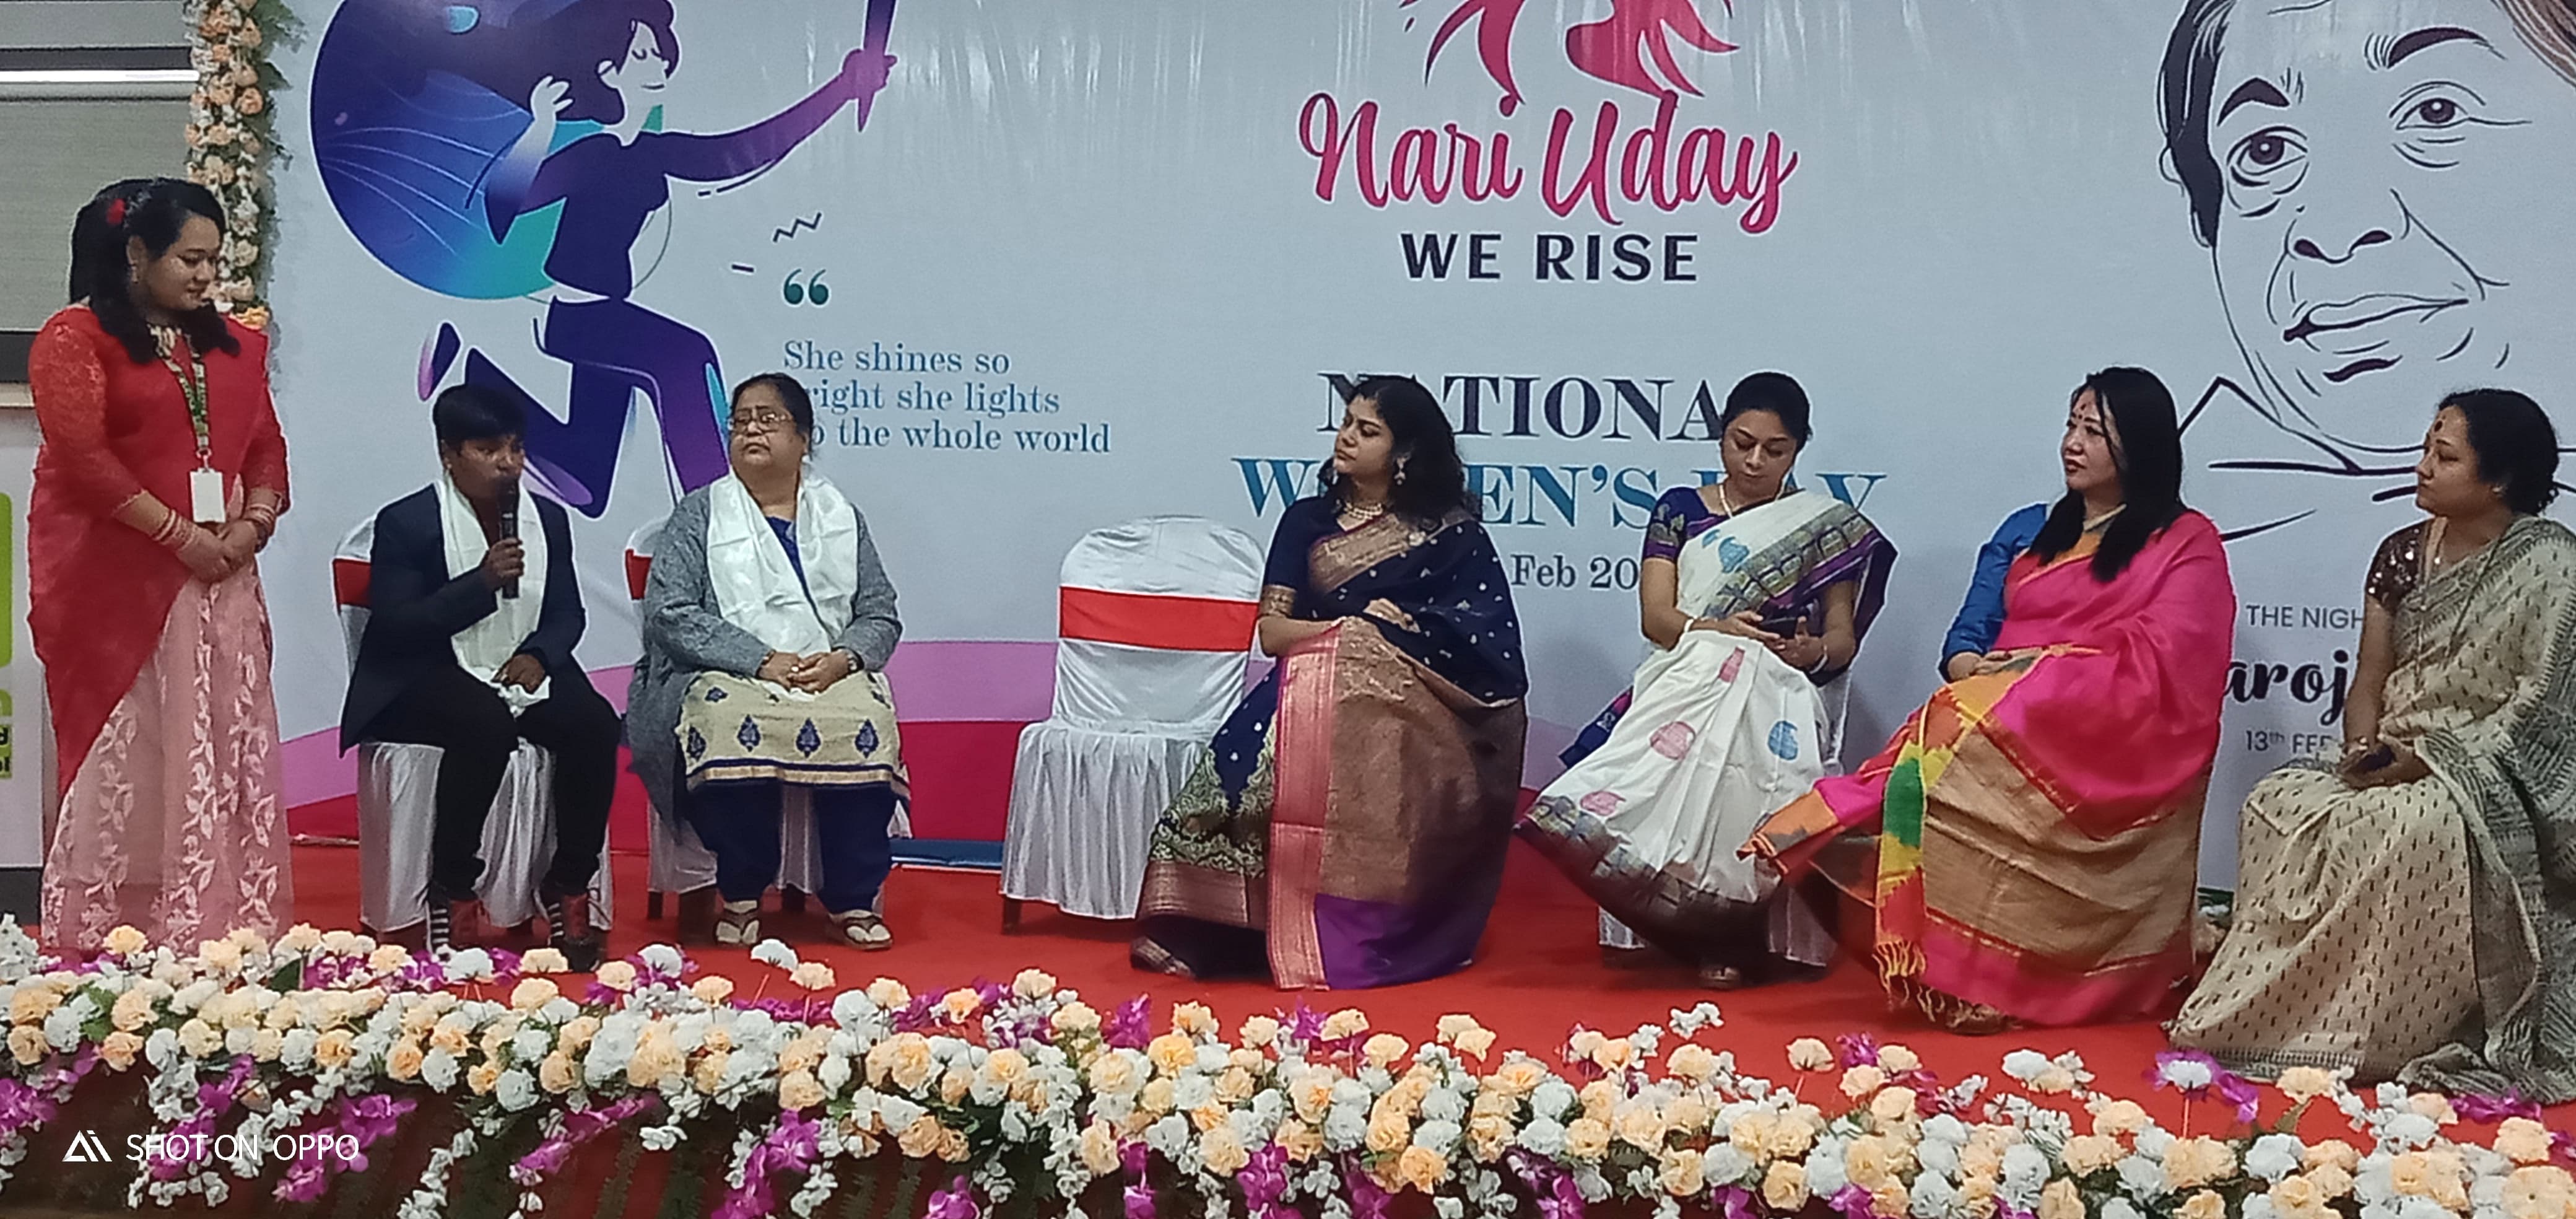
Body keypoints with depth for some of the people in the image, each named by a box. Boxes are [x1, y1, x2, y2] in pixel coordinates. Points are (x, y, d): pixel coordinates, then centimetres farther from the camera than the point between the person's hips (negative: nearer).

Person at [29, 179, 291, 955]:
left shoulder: (233, 345, 17)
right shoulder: (76, 338, -4)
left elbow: (266, 445, 16)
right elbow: (81, 455, -13)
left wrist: (253, 522, -3)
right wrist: (180, 534, -15)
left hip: (219, 579, 6)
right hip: (114, 583, -6)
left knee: (229, 754, 3)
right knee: (122, 756, -4)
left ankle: (227, 928, 9)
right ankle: (101, 934, 3)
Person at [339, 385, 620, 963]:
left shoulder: (548, 519, 12)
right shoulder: (405, 523, -3)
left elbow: (567, 615, 13)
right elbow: (394, 626, -11)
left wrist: (537, 655, -10)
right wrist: (482, 581, -19)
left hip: (523, 673, 5)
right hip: (430, 679, -5)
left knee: (596, 723, -24)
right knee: (487, 725, -36)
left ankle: (569, 885, -11)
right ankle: (451, 891, -20)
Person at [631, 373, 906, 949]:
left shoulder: (840, 515, 18)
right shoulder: (700, 513, 10)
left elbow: (881, 615, 13)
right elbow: (668, 614, -3)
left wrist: (843, 658, -10)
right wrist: (761, 660, -14)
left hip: (829, 678, 2)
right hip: (727, 676, -2)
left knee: (865, 722, -32)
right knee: (732, 722, -37)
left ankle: (853, 901, -20)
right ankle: (740, 898, -20)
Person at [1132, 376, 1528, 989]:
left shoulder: (1450, 534, 11)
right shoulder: (1307, 521, 20)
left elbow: (1487, 643, 0)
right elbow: (1272, 631, 9)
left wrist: (1390, 632, -10)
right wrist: (1356, 625, -6)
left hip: (1406, 705, -2)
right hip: (1311, 690, 2)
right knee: (1260, 756, -34)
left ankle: (1353, 933, -34)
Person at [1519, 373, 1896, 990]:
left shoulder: (1828, 526, 15)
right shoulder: (1680, 510, 16)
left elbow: (1843, 635, 10)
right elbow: (1656, 618, 4)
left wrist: (1813, 650, -15)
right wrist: (1713, 629, -18)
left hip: (1773, 688, -1)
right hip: (1686, 677, 1)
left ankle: (1727, 933, -32)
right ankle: (1715, 932, -33)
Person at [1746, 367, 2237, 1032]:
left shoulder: (2186, 542, 5)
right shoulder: (2033, 534, 24)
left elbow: (2163, 662, -9)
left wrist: (2043, 665, -13)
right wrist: (1978, 672, -3)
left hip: (2119, 747, -5)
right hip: (2013, 723, 5)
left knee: (1961, 739, -32)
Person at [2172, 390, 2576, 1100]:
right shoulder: (2403, 554, 11)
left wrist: (2431, 757, -20)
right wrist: (2365, 746, -9)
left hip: (2490, 770, -6)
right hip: (2394, 763, 6)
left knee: (2412, 826, -38)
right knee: (2279, 802, -22)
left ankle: (2376, 1034, -26)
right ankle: (2276, 1010, -21)